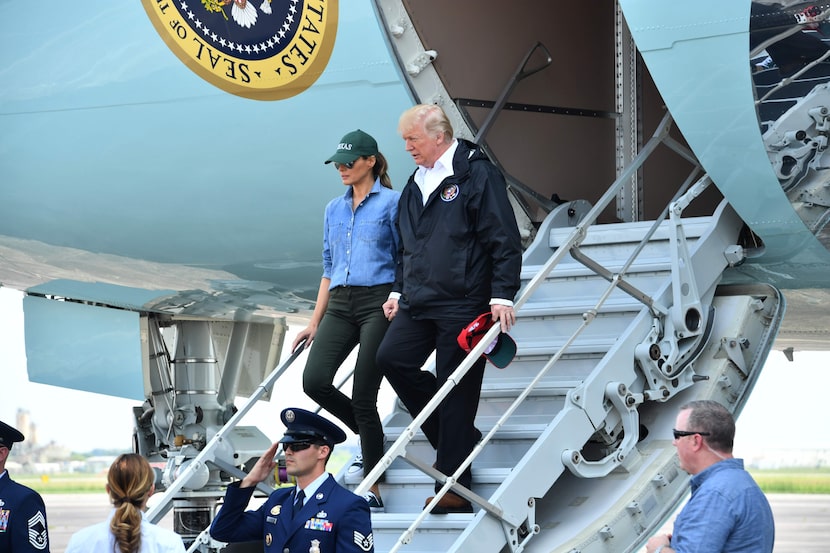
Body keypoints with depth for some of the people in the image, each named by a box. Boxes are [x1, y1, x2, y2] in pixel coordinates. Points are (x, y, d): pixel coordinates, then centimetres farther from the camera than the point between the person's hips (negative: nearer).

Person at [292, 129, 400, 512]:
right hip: (340, 305, 6)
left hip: (379, 303, -6)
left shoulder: (392, 202, -1)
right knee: (315, 381, -12)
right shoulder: (334, 210, 17)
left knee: (363, 396, -8)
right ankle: (369, 437, 16)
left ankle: (373, 493, 0)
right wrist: (315, 323, 17)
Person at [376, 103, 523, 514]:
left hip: (463, 305, -8)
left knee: (456, 390, -4)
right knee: (391, 358, -7)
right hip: (418, 304, 8)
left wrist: (502, 295, -16)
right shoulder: (416, 183, 17)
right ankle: (458, 434, 11)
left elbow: (504, 241, -11)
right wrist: (399, 290, 21)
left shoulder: (477, 174, -7)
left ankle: (454, 488, 3)